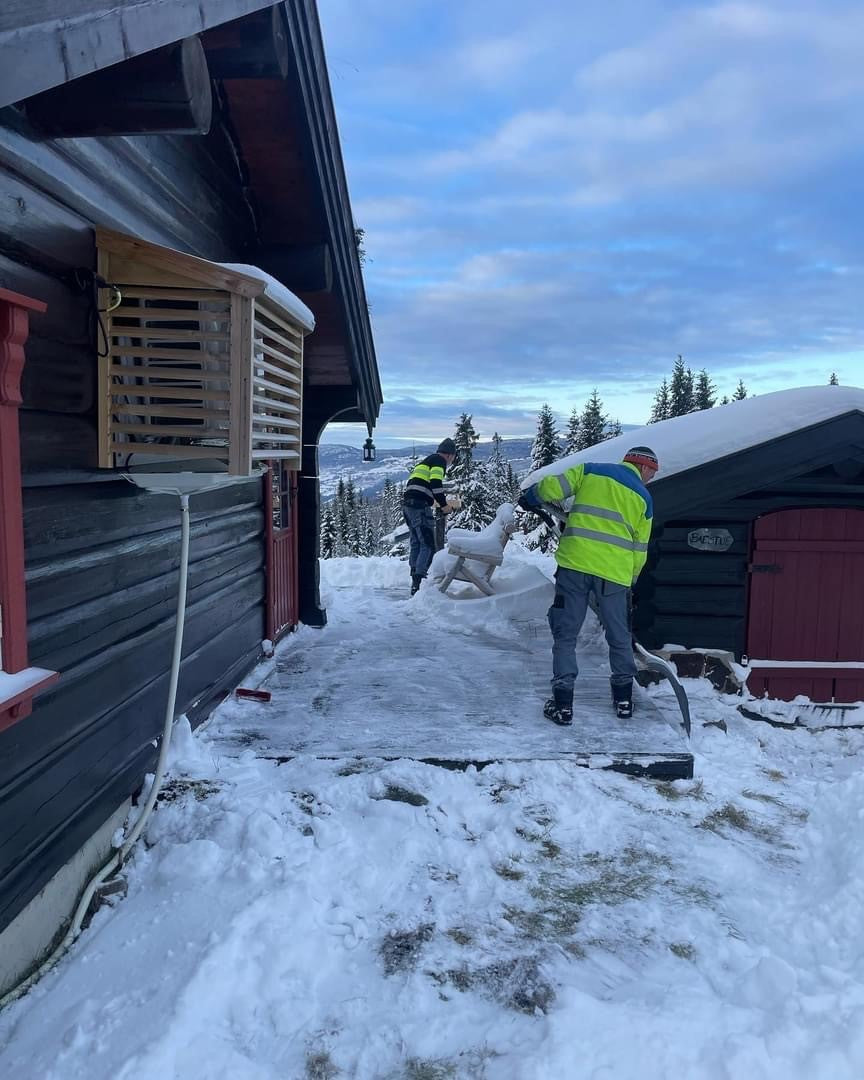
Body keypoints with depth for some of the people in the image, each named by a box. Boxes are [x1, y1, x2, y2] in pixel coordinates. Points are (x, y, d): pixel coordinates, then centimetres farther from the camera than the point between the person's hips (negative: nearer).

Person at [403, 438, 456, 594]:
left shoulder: (425, 461, 28)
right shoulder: (439, 461, 0)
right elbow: (436, 483, -16)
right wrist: (443, 504, -9)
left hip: (407, 504, 10)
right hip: (420, 506, -9)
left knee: (416, 543, 16)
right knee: (428, 545, -9)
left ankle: (415, 580, 19)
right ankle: (417, 584, -17)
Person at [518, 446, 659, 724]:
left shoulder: (590, 470, 11)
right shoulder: (643, 497, 13)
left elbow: (552, 487, -1)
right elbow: (639, 549, 13)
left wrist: (531, 497, 19)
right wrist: (629, 581, 26)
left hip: (575, 563, -1)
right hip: (614, 572, 1)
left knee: (565, 634, 7)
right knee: (619, 638, 18)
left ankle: (563, 703, 4)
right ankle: (623, 699, 29)